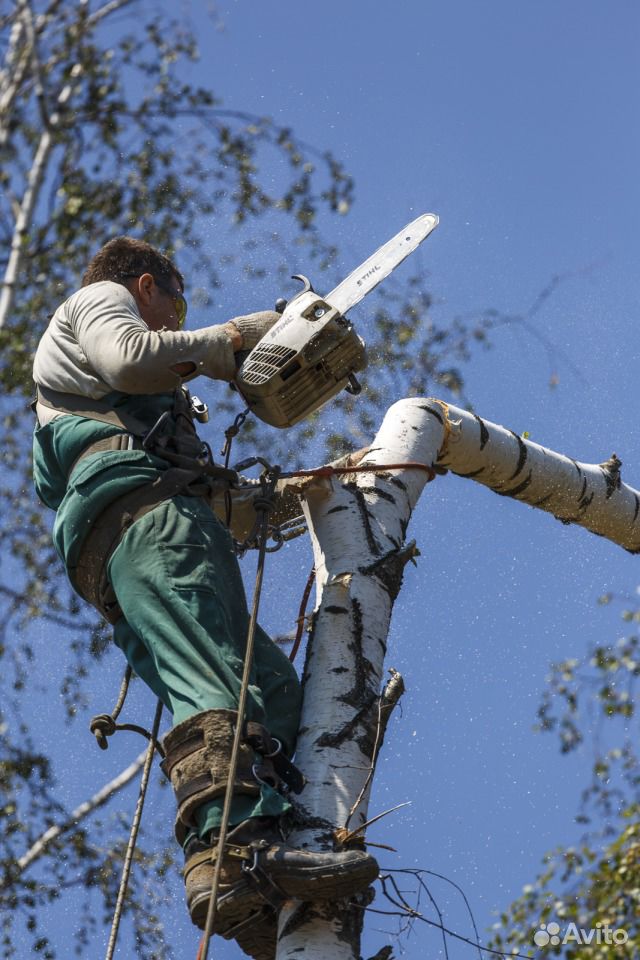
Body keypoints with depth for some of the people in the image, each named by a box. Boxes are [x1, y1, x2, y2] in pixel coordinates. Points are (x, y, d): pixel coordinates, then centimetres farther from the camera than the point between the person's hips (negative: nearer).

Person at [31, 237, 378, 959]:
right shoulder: (101, 299, 20)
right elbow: (127, 359, -5)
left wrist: (260, 495, 37)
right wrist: (229, 337, 7)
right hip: (143, 503, -9)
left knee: (273, 688, -6)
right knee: (218, 682, -29)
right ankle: (234, 852, -51)